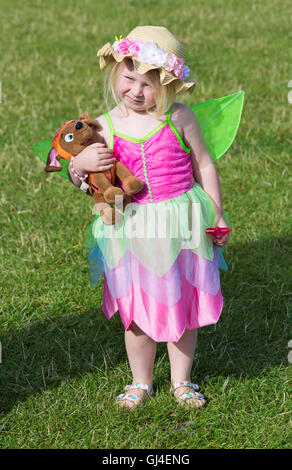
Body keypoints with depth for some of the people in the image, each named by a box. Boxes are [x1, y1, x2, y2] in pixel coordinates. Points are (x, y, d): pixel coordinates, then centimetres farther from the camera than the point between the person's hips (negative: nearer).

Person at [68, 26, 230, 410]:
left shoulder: (179, 119, -7)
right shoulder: (106, 127, -4)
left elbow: (204, 166, 4)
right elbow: (83, 182, 4)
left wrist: (216, 216, 7)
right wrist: (81, 164, -20)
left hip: (181, 223, 0)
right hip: (131, 230, 1)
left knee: (183, 306, 11)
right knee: (137, 312, 8)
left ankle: (181, 381, 31)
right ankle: (141, 382, 30)